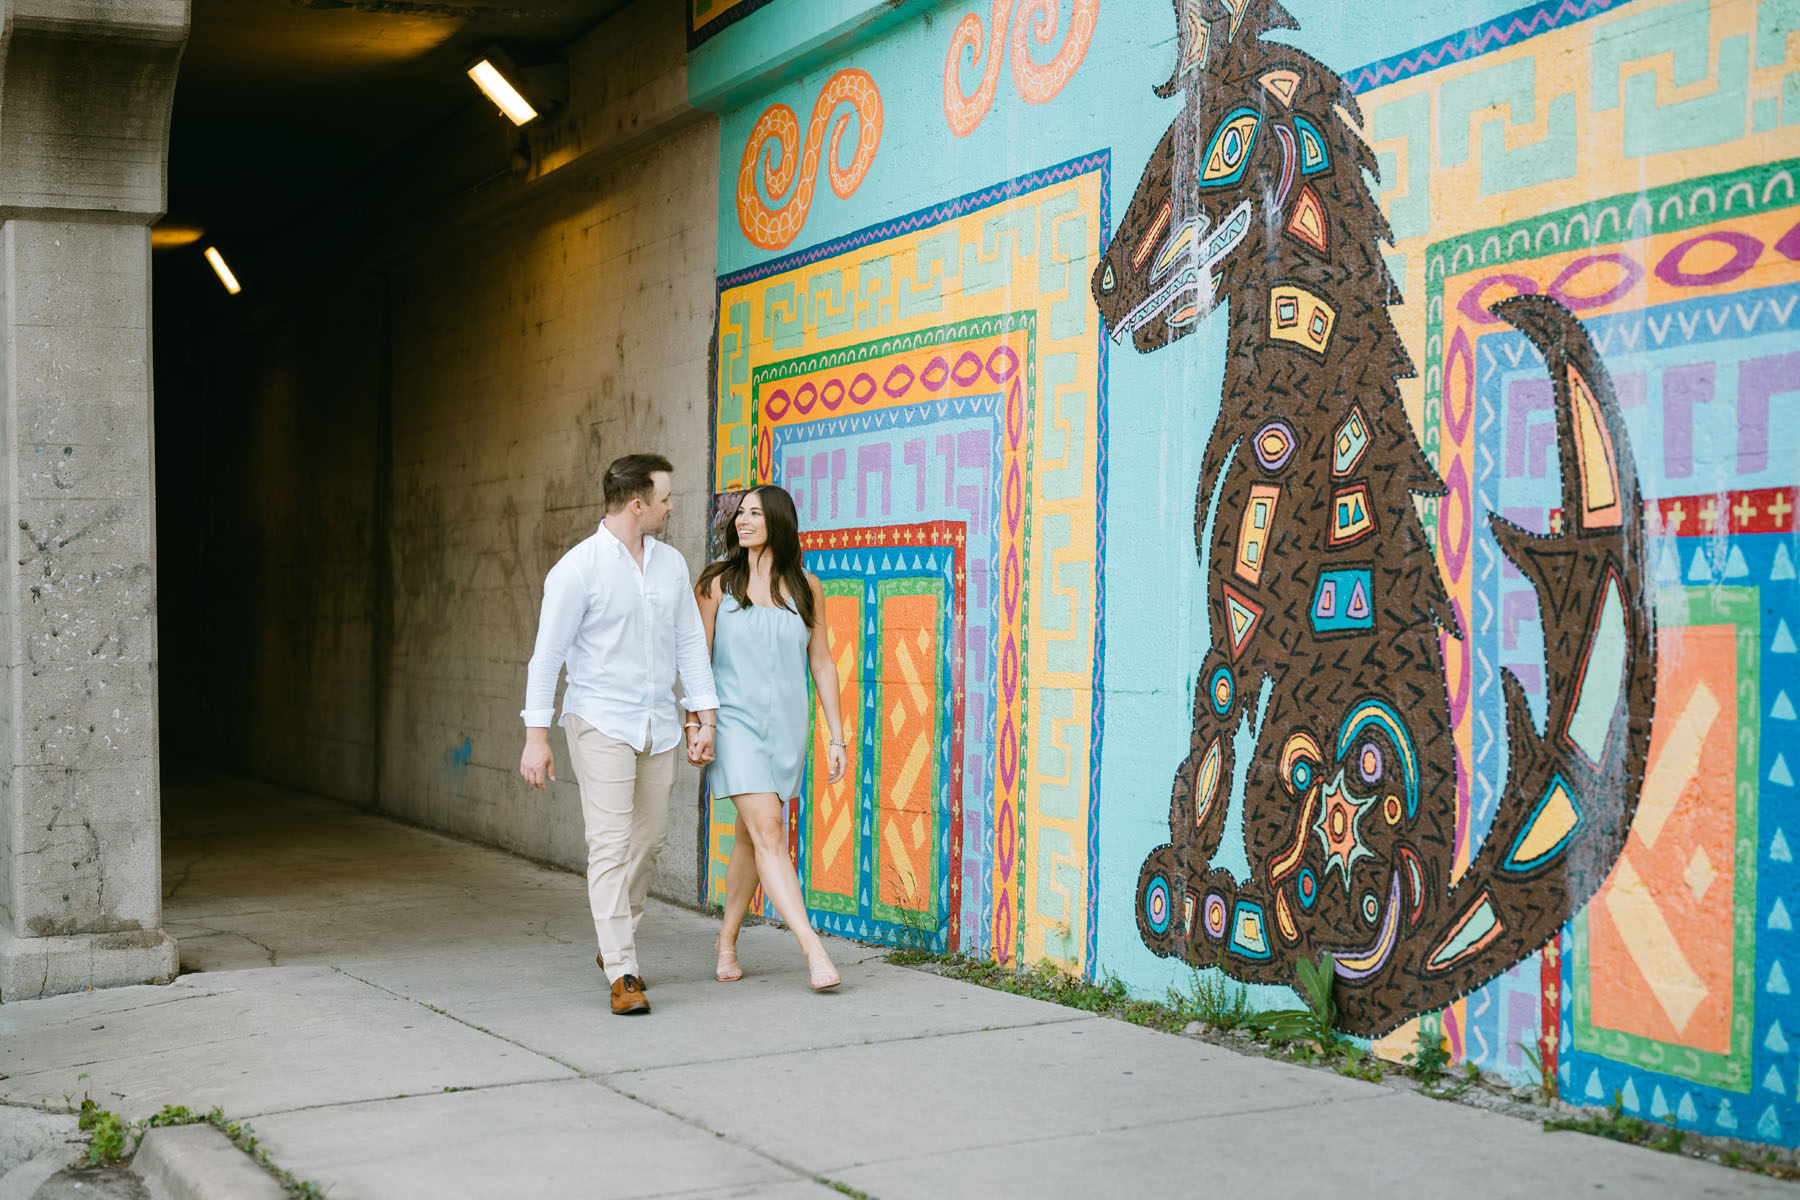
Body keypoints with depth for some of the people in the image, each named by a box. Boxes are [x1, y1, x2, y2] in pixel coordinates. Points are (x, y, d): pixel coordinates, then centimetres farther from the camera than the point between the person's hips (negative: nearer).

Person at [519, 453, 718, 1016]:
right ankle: (623, 974, -9)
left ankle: (614, 943, 31)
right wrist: (536, 736, -12)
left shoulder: (671, 563, 8)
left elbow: (690, 642, 12)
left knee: (649, 838, 11)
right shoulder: (578, 568, -10)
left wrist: (705, 717, 6)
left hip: (658, 724, 6)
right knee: (611, 844, -10)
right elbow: (548, 653, -8)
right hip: (601, 721, -6)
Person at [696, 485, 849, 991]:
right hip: (736, 718, -3)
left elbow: (822, 663, 9)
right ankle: (813, 948, -19)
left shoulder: (806, 588, 7)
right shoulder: (718, 582, 0)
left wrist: (837, 736, 7)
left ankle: (727, 940, 27)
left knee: (751, 838, 10)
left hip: (787, 723, 3)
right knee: (767, 831, -15)